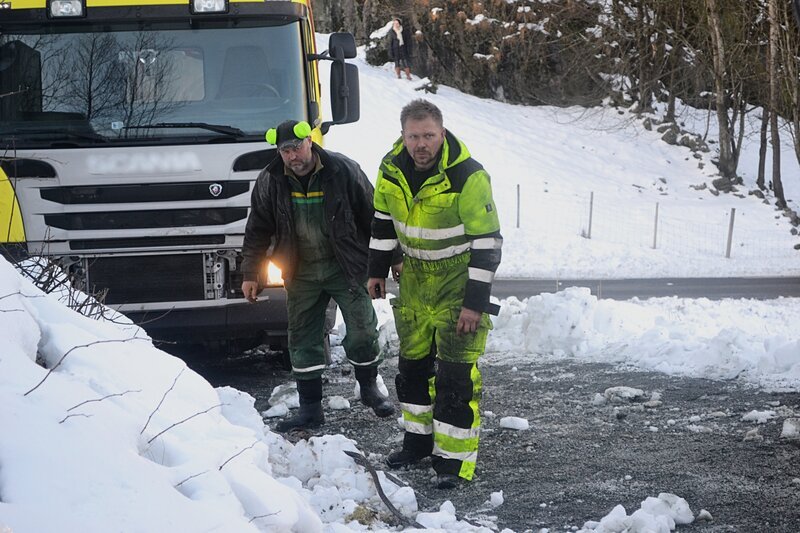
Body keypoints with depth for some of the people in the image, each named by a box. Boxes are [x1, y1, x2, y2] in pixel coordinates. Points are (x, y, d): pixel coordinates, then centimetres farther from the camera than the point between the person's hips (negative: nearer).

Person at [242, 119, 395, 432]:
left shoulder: (343, 171, -11)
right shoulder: (270, 182, -4)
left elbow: (373, 217, -3)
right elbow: (258, 230, 6)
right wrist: (250, 274, 4)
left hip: (346, 267, -2)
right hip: (302, 274, 2)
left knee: (362, 332, 0)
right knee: (303, 341, 4)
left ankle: (369, 389, 24)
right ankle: (310, 409, 13)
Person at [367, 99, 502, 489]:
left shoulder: (468, 177, -24)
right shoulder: (392, 168, -6)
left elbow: (487, 242, -20)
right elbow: (383, 220, 12)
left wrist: (475, 301, -21)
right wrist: (377, 271, 12)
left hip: (459, 277, -6)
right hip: (415, 277, 6)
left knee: (456, 371, -8)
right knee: (413, 361, 15)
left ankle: (455, 459, -2)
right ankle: (418, 439, 31)